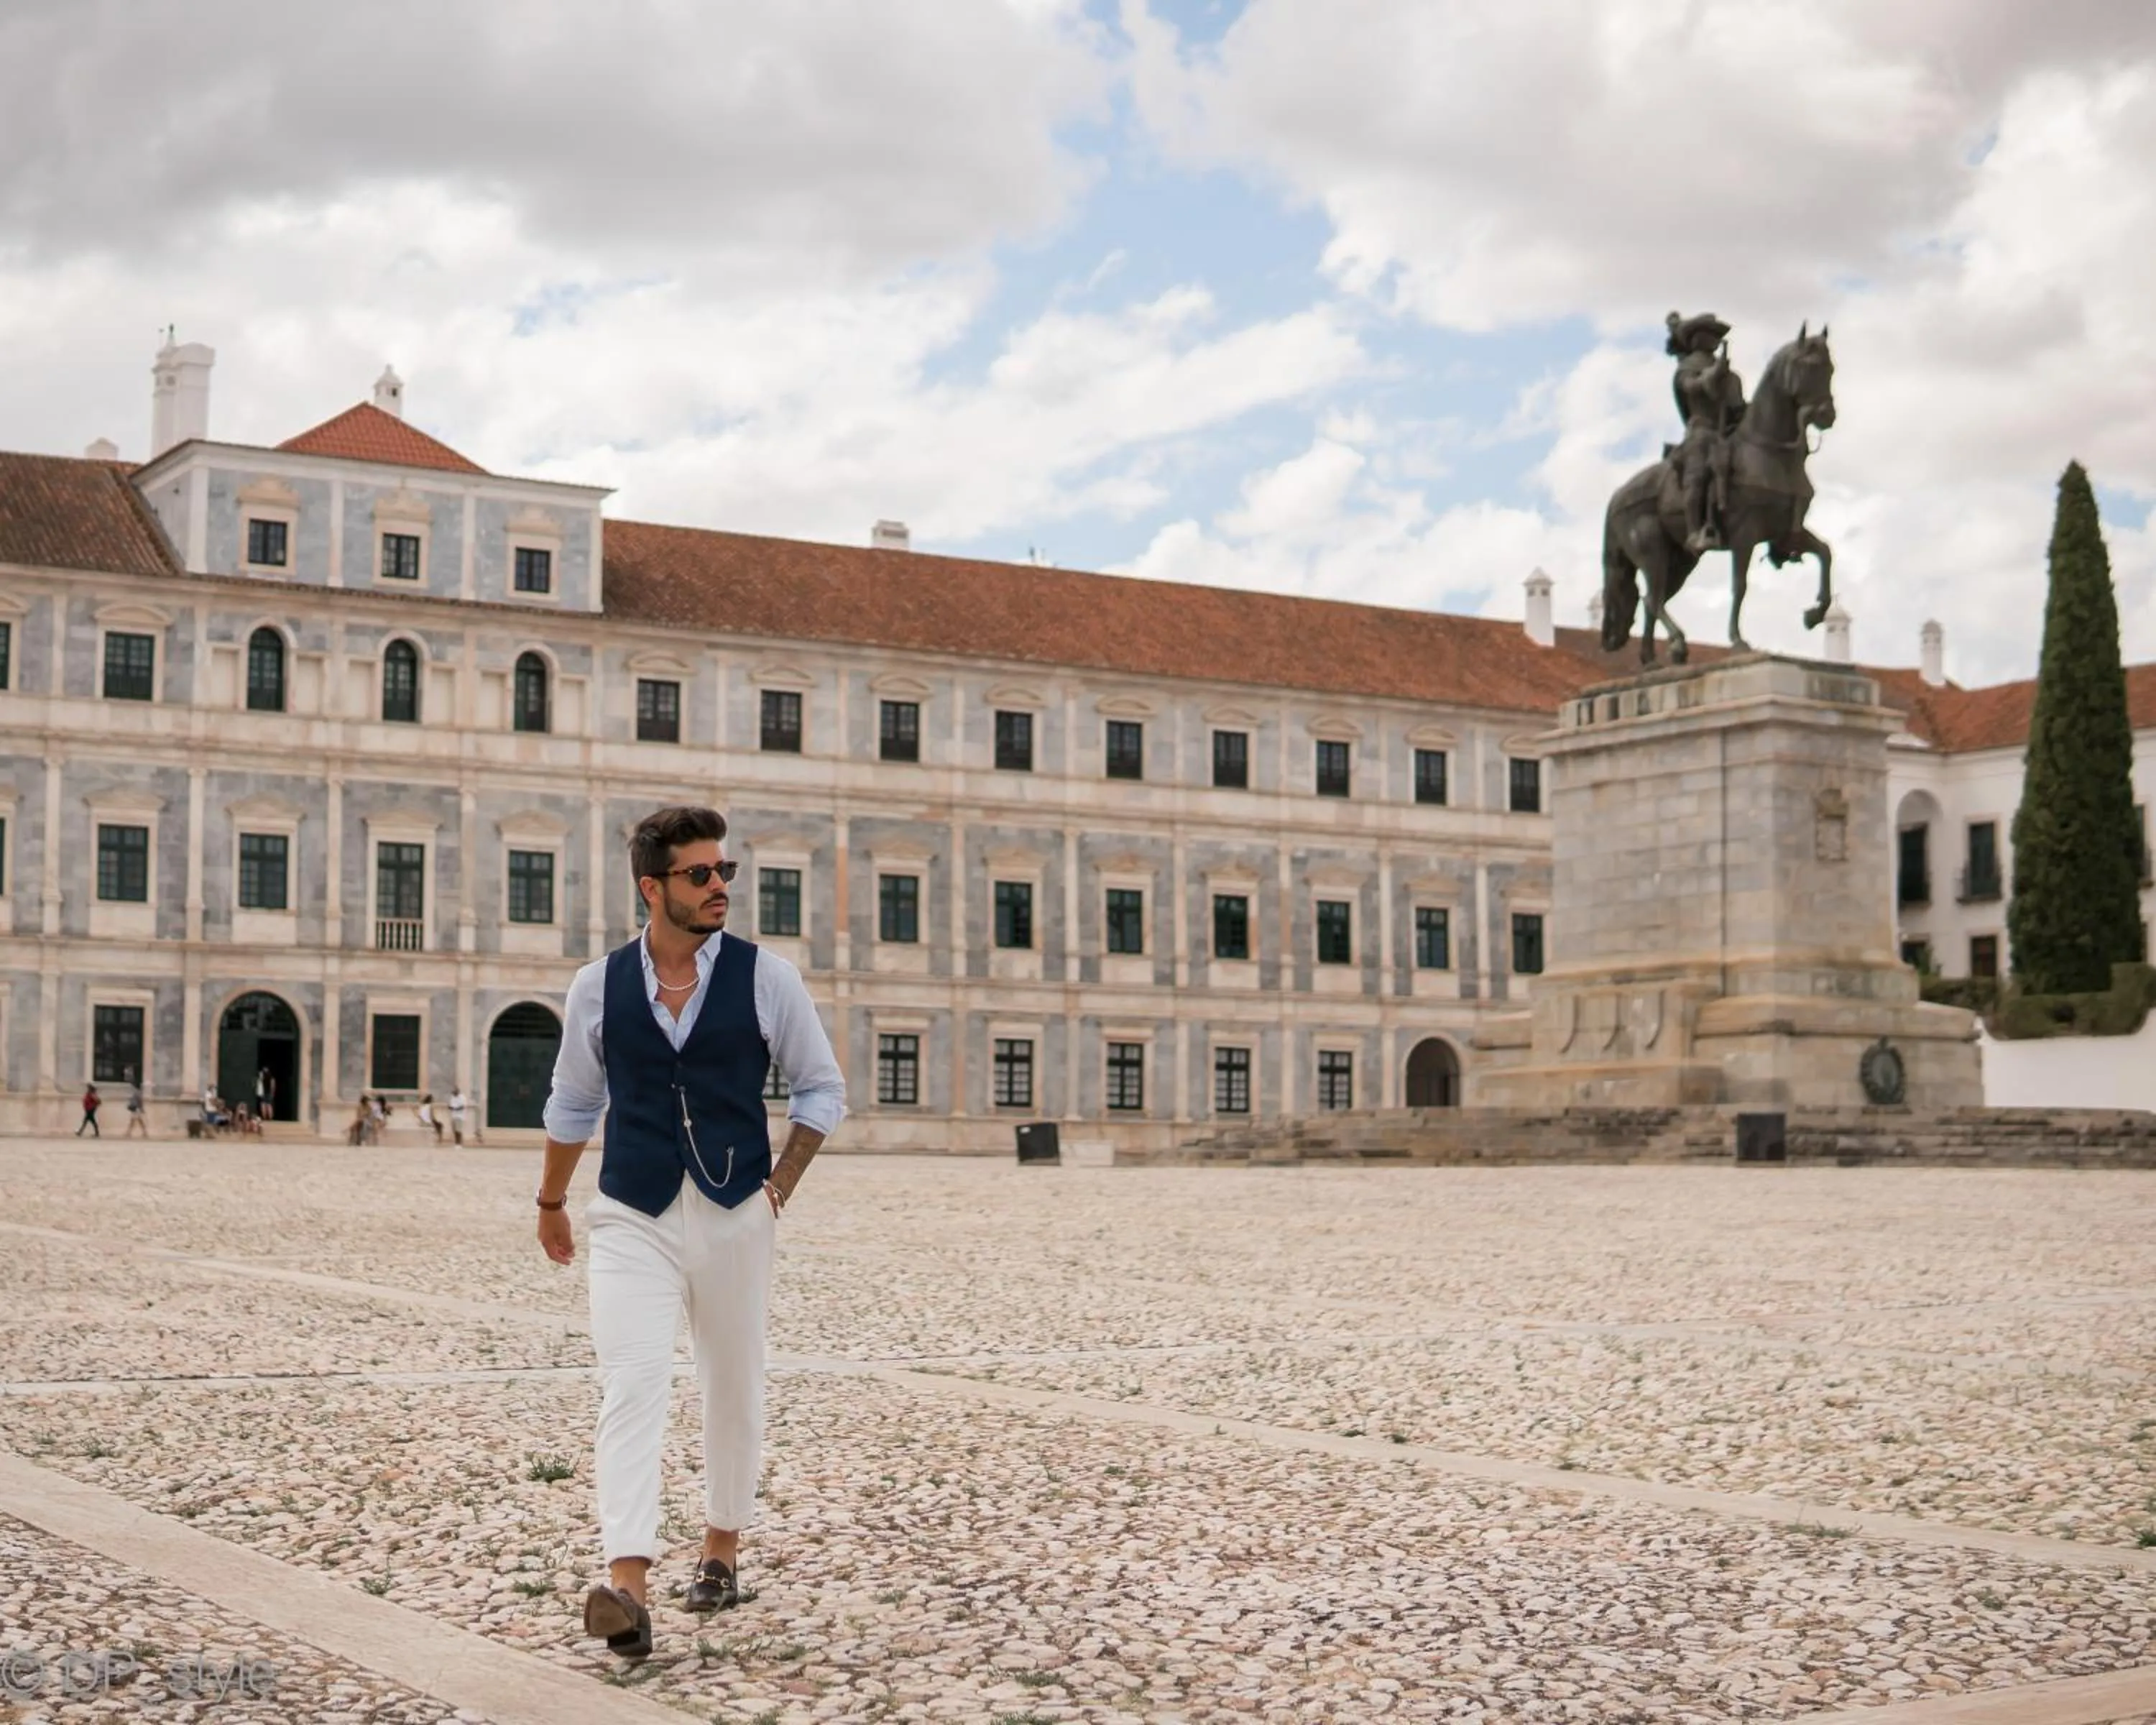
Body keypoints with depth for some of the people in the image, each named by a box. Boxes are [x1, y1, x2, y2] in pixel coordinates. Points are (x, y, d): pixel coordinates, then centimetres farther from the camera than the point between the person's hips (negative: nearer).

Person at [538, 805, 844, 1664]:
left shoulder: (765, 977, -2)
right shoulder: (598, 987, 2)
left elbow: (822, 1088, 9)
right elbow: (573, 1103, 17)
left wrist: (781, 1184, 0)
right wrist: (551, 1201, 26)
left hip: (735, 1215, 1)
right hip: (632, 1217, -1)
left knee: (734, 1391, 12)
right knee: (630, 1386, -16)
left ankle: (722, 1550, 33)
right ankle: (627, 1587, -24)